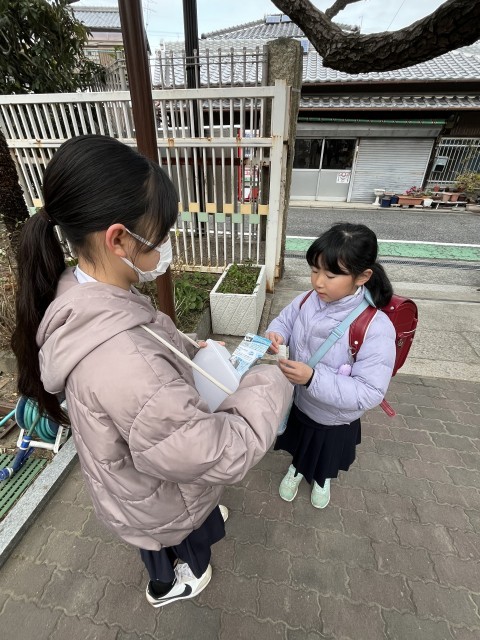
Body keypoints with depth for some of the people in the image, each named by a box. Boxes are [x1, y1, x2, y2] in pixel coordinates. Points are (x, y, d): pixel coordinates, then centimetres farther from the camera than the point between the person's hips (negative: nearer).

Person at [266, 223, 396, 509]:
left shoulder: (376, 329, -34)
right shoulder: (306, 301, -19)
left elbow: (370, 393, -32)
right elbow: (284, 320, 0)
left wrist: (313, 378, -43)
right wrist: (276, 334, -24)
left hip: (334, 420, -3)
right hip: (297, 403, 3)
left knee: (327, 457, 31)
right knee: (299, 447, 34)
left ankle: (322, 479, 67)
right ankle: (297, 469, 68)